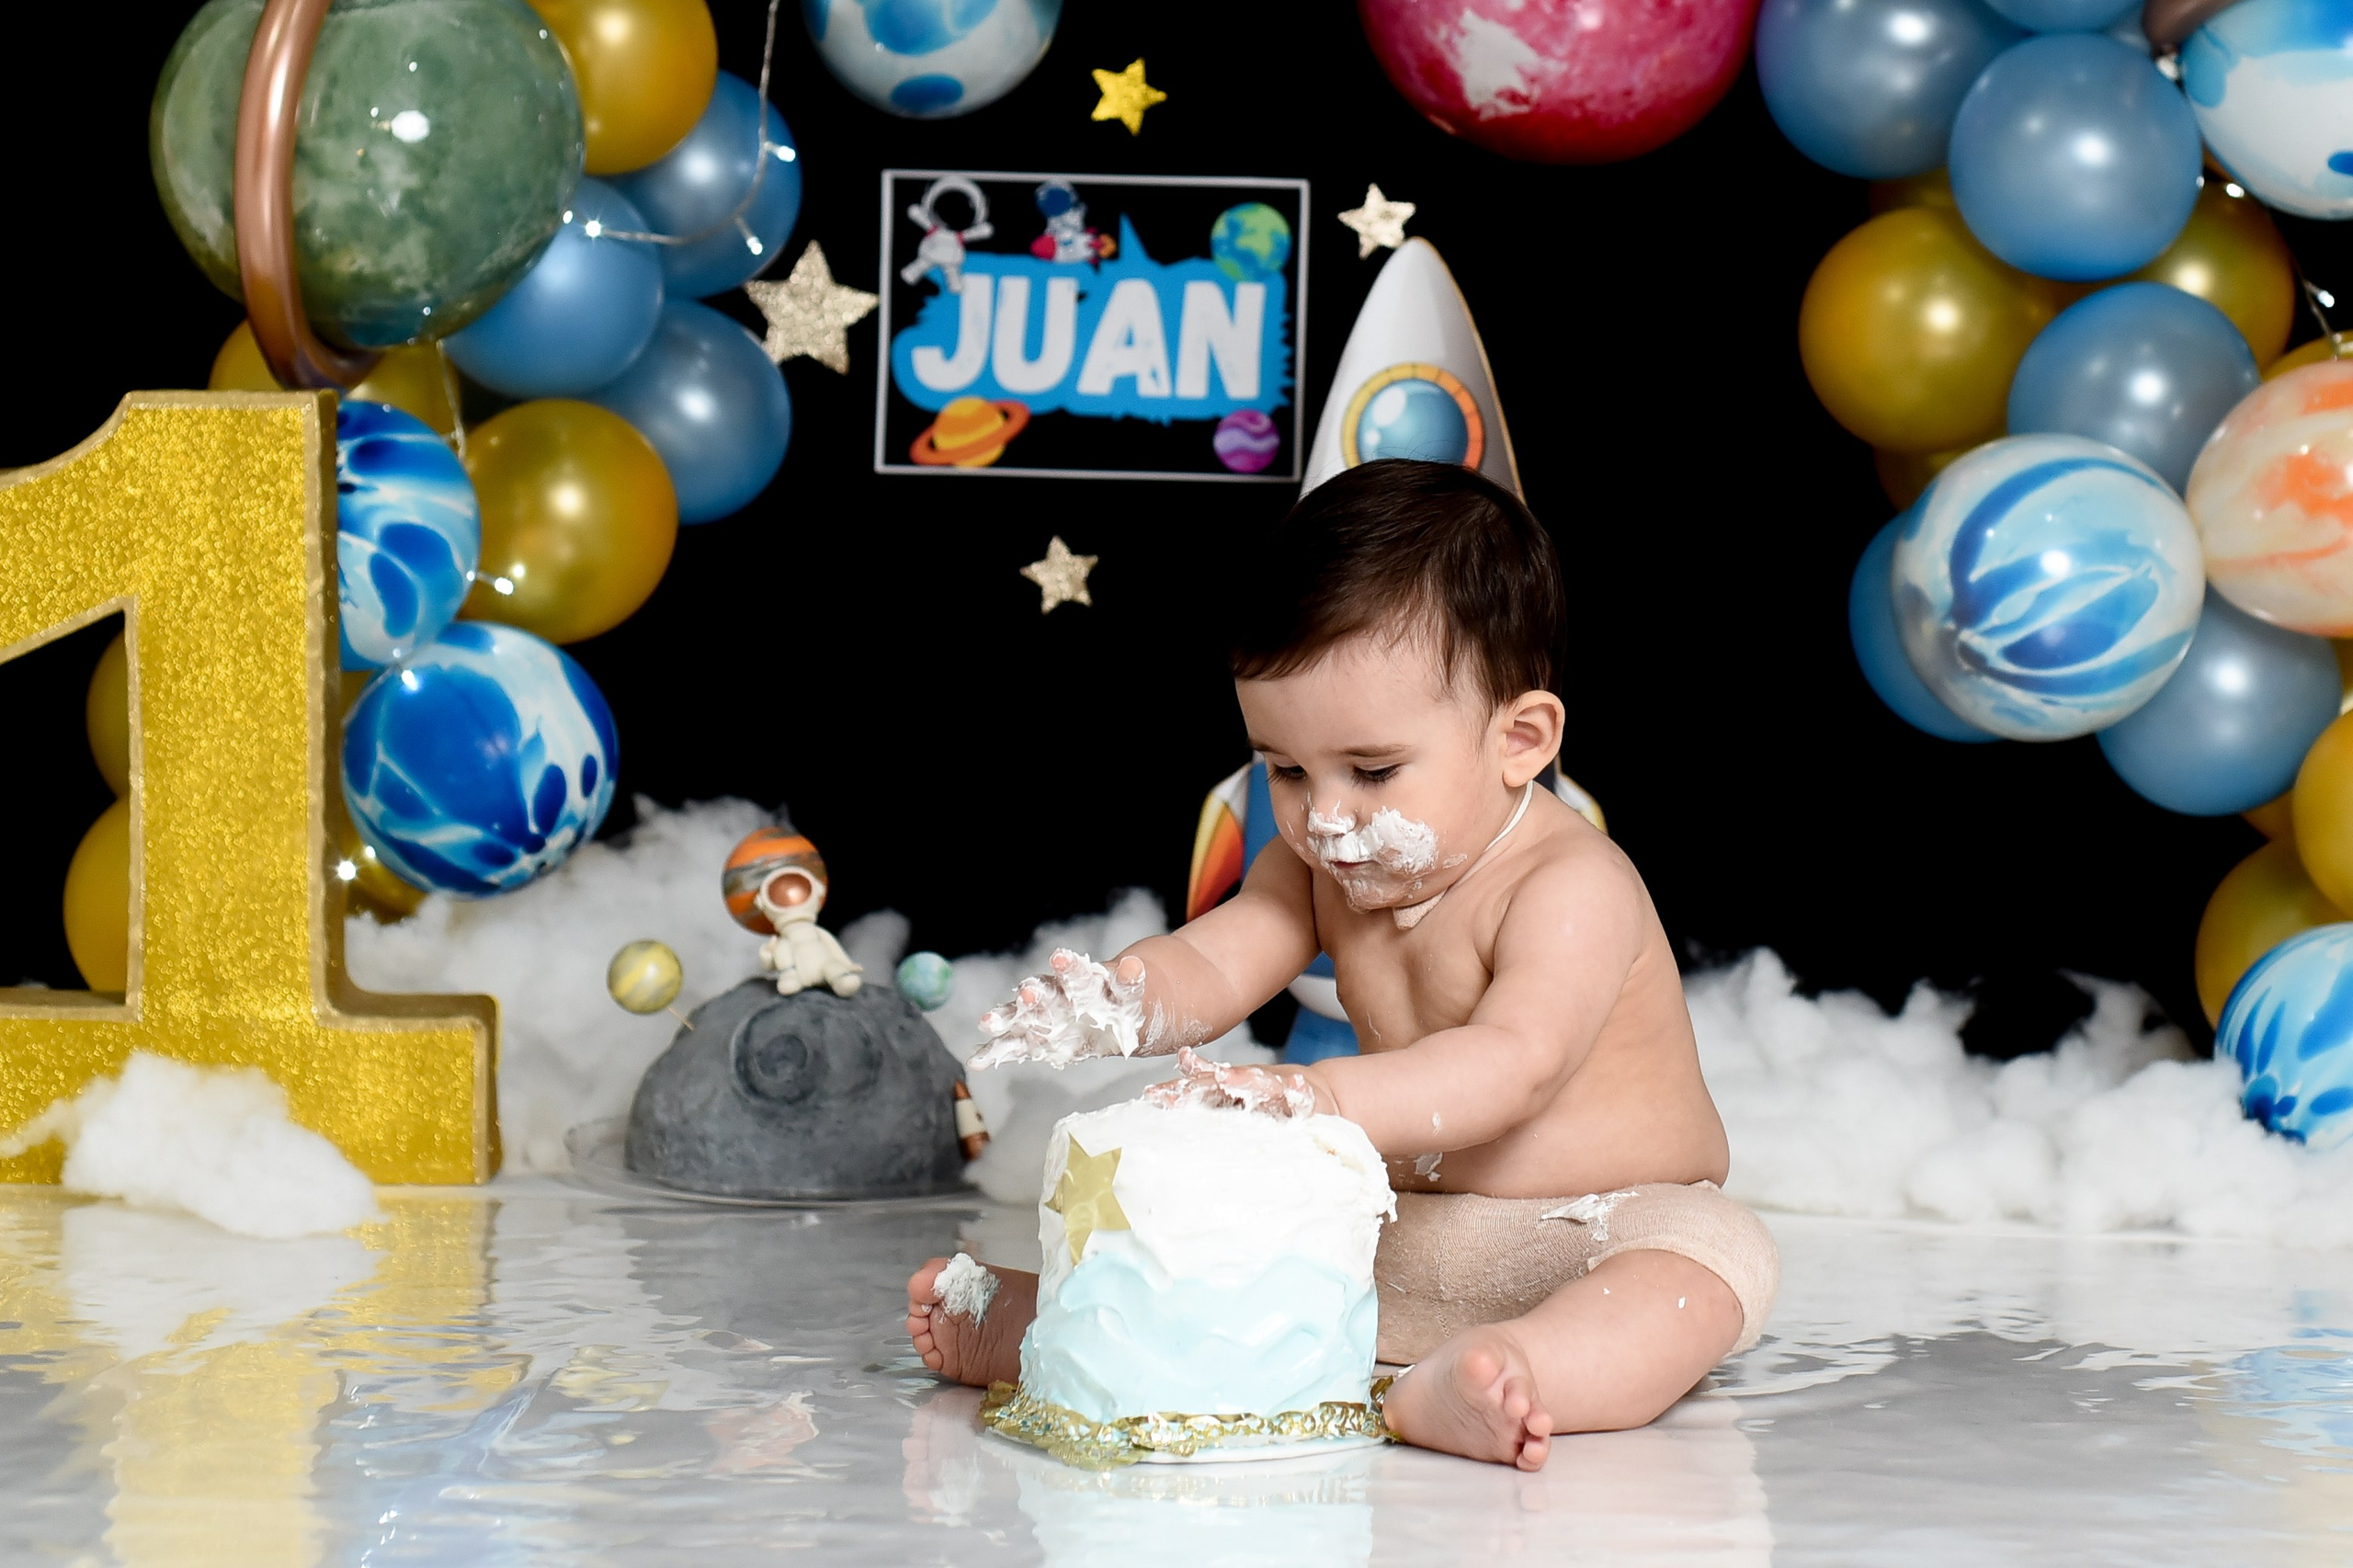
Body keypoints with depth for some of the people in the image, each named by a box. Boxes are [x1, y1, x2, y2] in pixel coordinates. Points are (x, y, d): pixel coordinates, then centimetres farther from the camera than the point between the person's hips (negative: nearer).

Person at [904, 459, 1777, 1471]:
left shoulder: (1571, 889, -21)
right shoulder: (1317, 868, 4)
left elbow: (1514, 1066, -35)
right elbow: (1212, 964, -5)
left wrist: (1320, 1101, -50)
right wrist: (1119, 1003, -31)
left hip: (1584, 1243, -7)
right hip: (1399, 1245, 8)